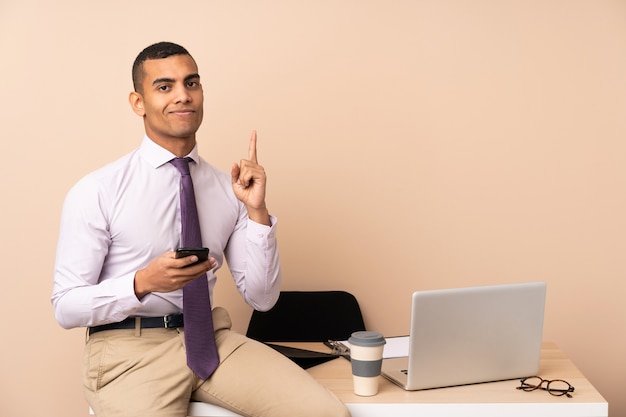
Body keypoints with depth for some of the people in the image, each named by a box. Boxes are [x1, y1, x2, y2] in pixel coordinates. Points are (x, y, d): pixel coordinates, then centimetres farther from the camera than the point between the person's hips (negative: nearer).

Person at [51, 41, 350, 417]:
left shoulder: (227, 189, 5)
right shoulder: (96, 192, -6)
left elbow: (262, 298, 6)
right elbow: (66, 307, -6)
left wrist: (256, 211, -7)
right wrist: (143, 283, -22)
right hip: (128, 347, -2)